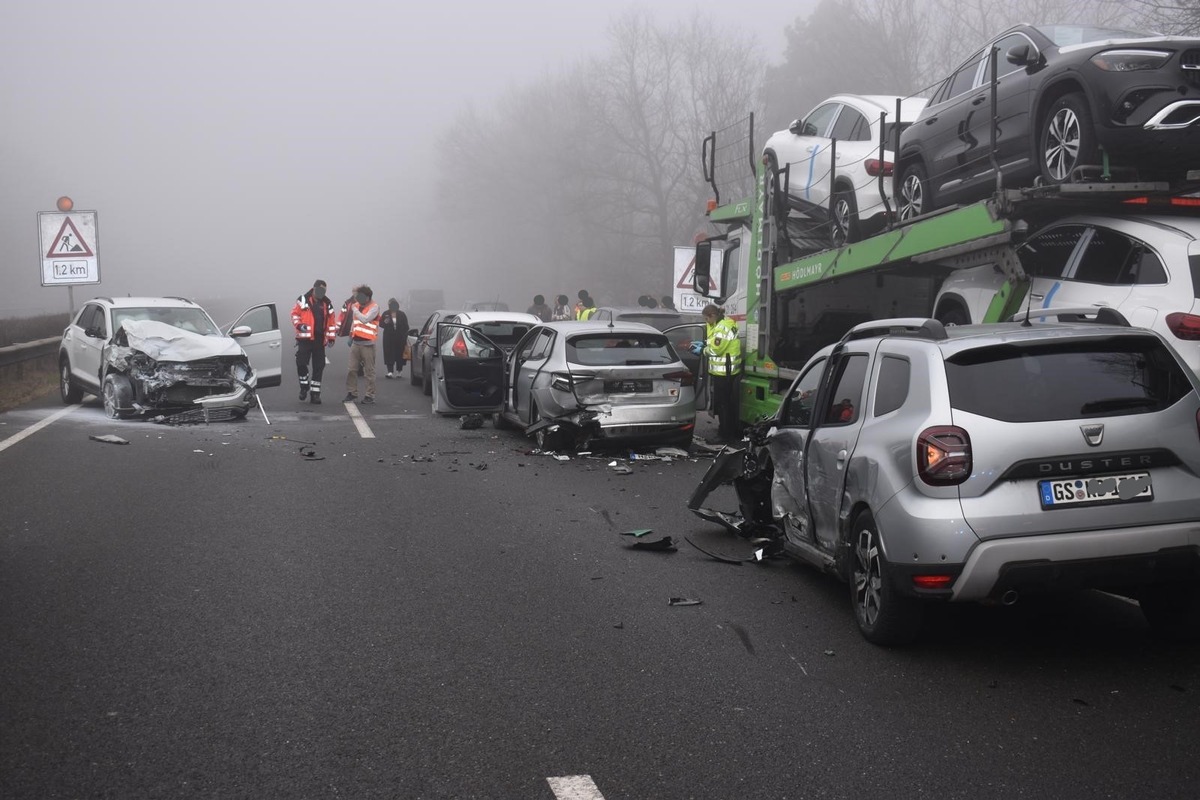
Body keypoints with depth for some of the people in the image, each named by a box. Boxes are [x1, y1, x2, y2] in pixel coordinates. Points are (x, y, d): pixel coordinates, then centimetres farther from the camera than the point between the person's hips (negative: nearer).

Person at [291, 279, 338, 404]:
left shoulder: (327, 303, 10)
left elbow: (332, 321, 12)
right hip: (305, 338, -3)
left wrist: (331, 337, 7)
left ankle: (315, 393, 12)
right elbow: (295, 313, 4)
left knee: (319, 367, 4)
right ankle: (304, 386, 13)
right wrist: (298, 325, -13)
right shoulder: (303, 300, 2)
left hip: (320, 340, 3)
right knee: (301, 363, -12)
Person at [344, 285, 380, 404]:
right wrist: (351, 336, 21)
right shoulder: (356, 305, 12)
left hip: (367, 344, -6)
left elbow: (365, 319, -23)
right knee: (351, 370, 6)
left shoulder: (374, 308, -8)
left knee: (369, 371, -1)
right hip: (355, 342, 6)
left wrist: (354, 309, -12)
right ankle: (351, 393, 14)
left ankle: (370, 395, 4)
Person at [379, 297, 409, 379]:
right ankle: (390, 371, -9)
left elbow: (406, 327, 4)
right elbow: (381, 324, 4)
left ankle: (399, 371, 19)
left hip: (400, 338, 0)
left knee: (399, 354, 4)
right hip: (388, 338, 0)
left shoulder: (402, 315, 2)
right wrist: (384, 322, -18)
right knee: (389, 354, -7)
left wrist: (405, 337, -4)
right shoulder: (385, 314, 2)